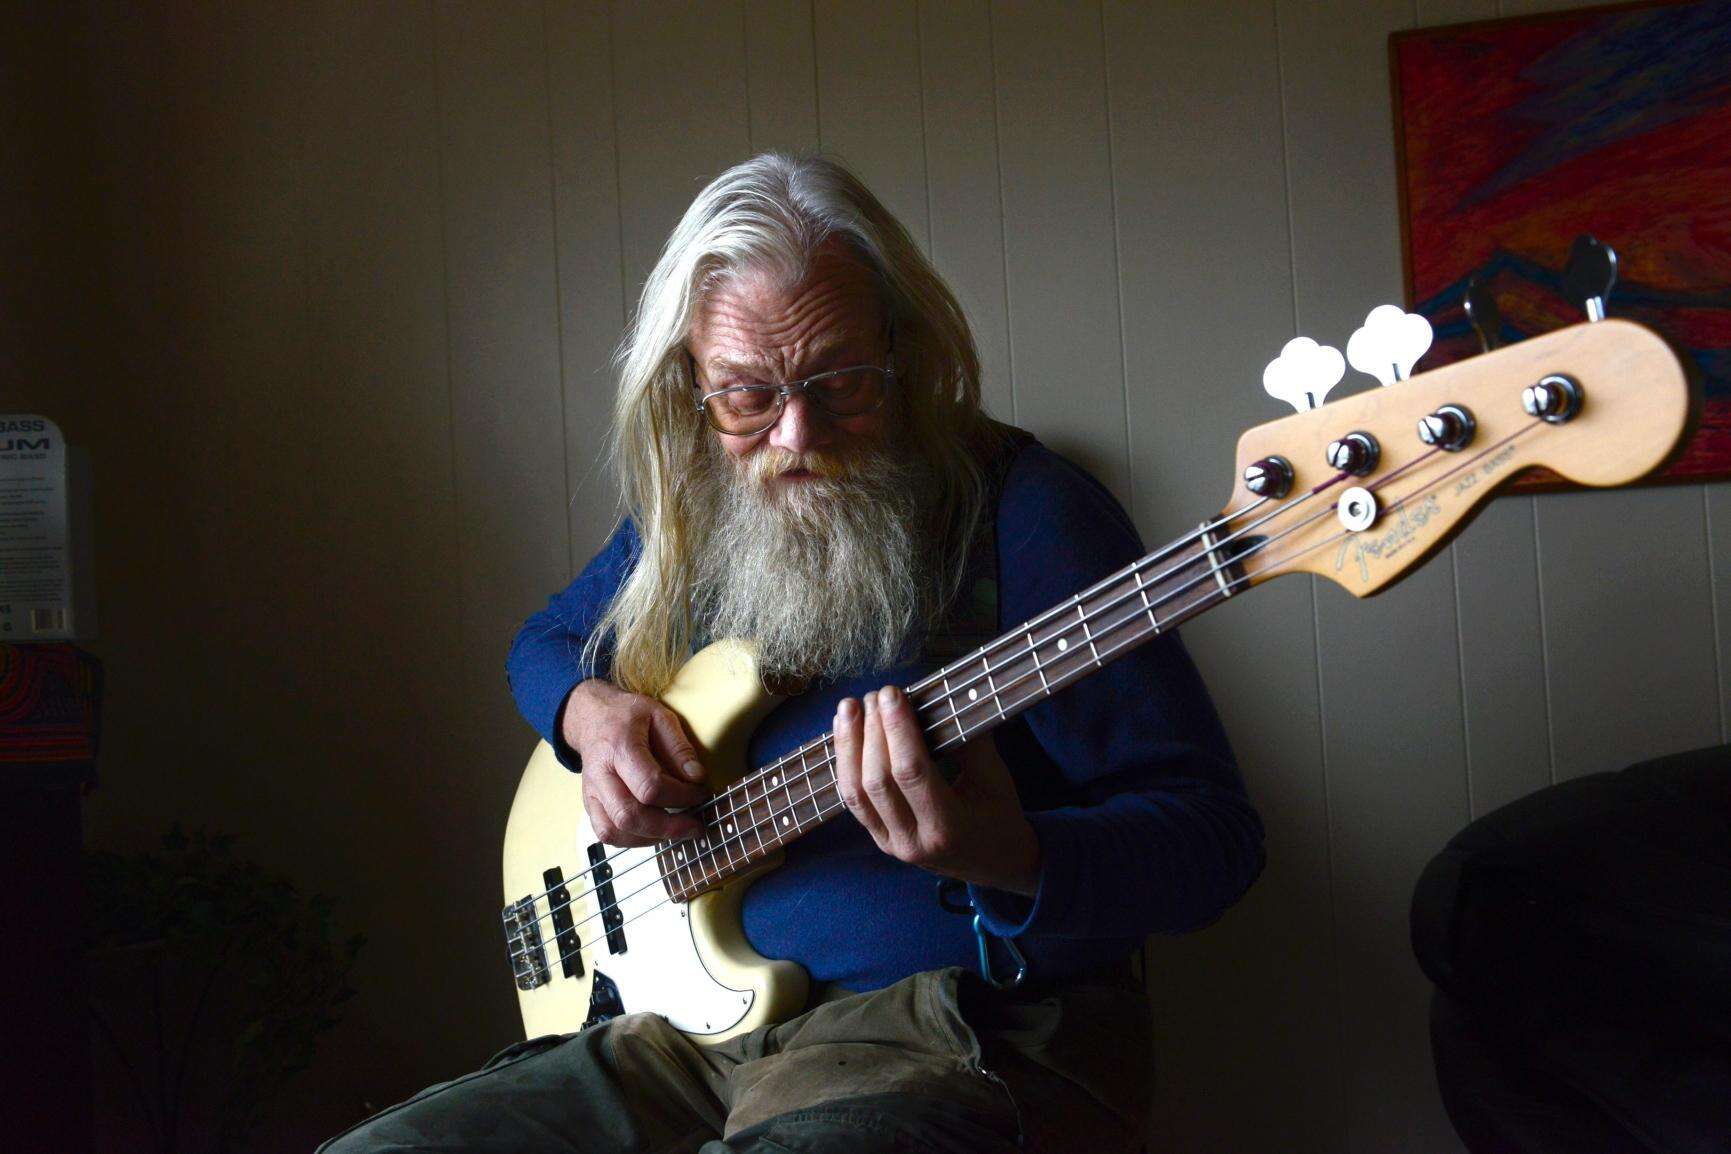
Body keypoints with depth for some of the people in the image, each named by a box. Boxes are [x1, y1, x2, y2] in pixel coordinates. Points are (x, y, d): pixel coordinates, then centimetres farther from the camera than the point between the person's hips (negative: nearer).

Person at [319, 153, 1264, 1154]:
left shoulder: (1025, 513, -11)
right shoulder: (688, 516, 9)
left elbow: (1214, 835, -13)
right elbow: (548, 643, 29)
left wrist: (1010, 858, -34)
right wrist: (591, 711, 3)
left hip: (966, 1034, -6)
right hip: (699, 1025, 6)